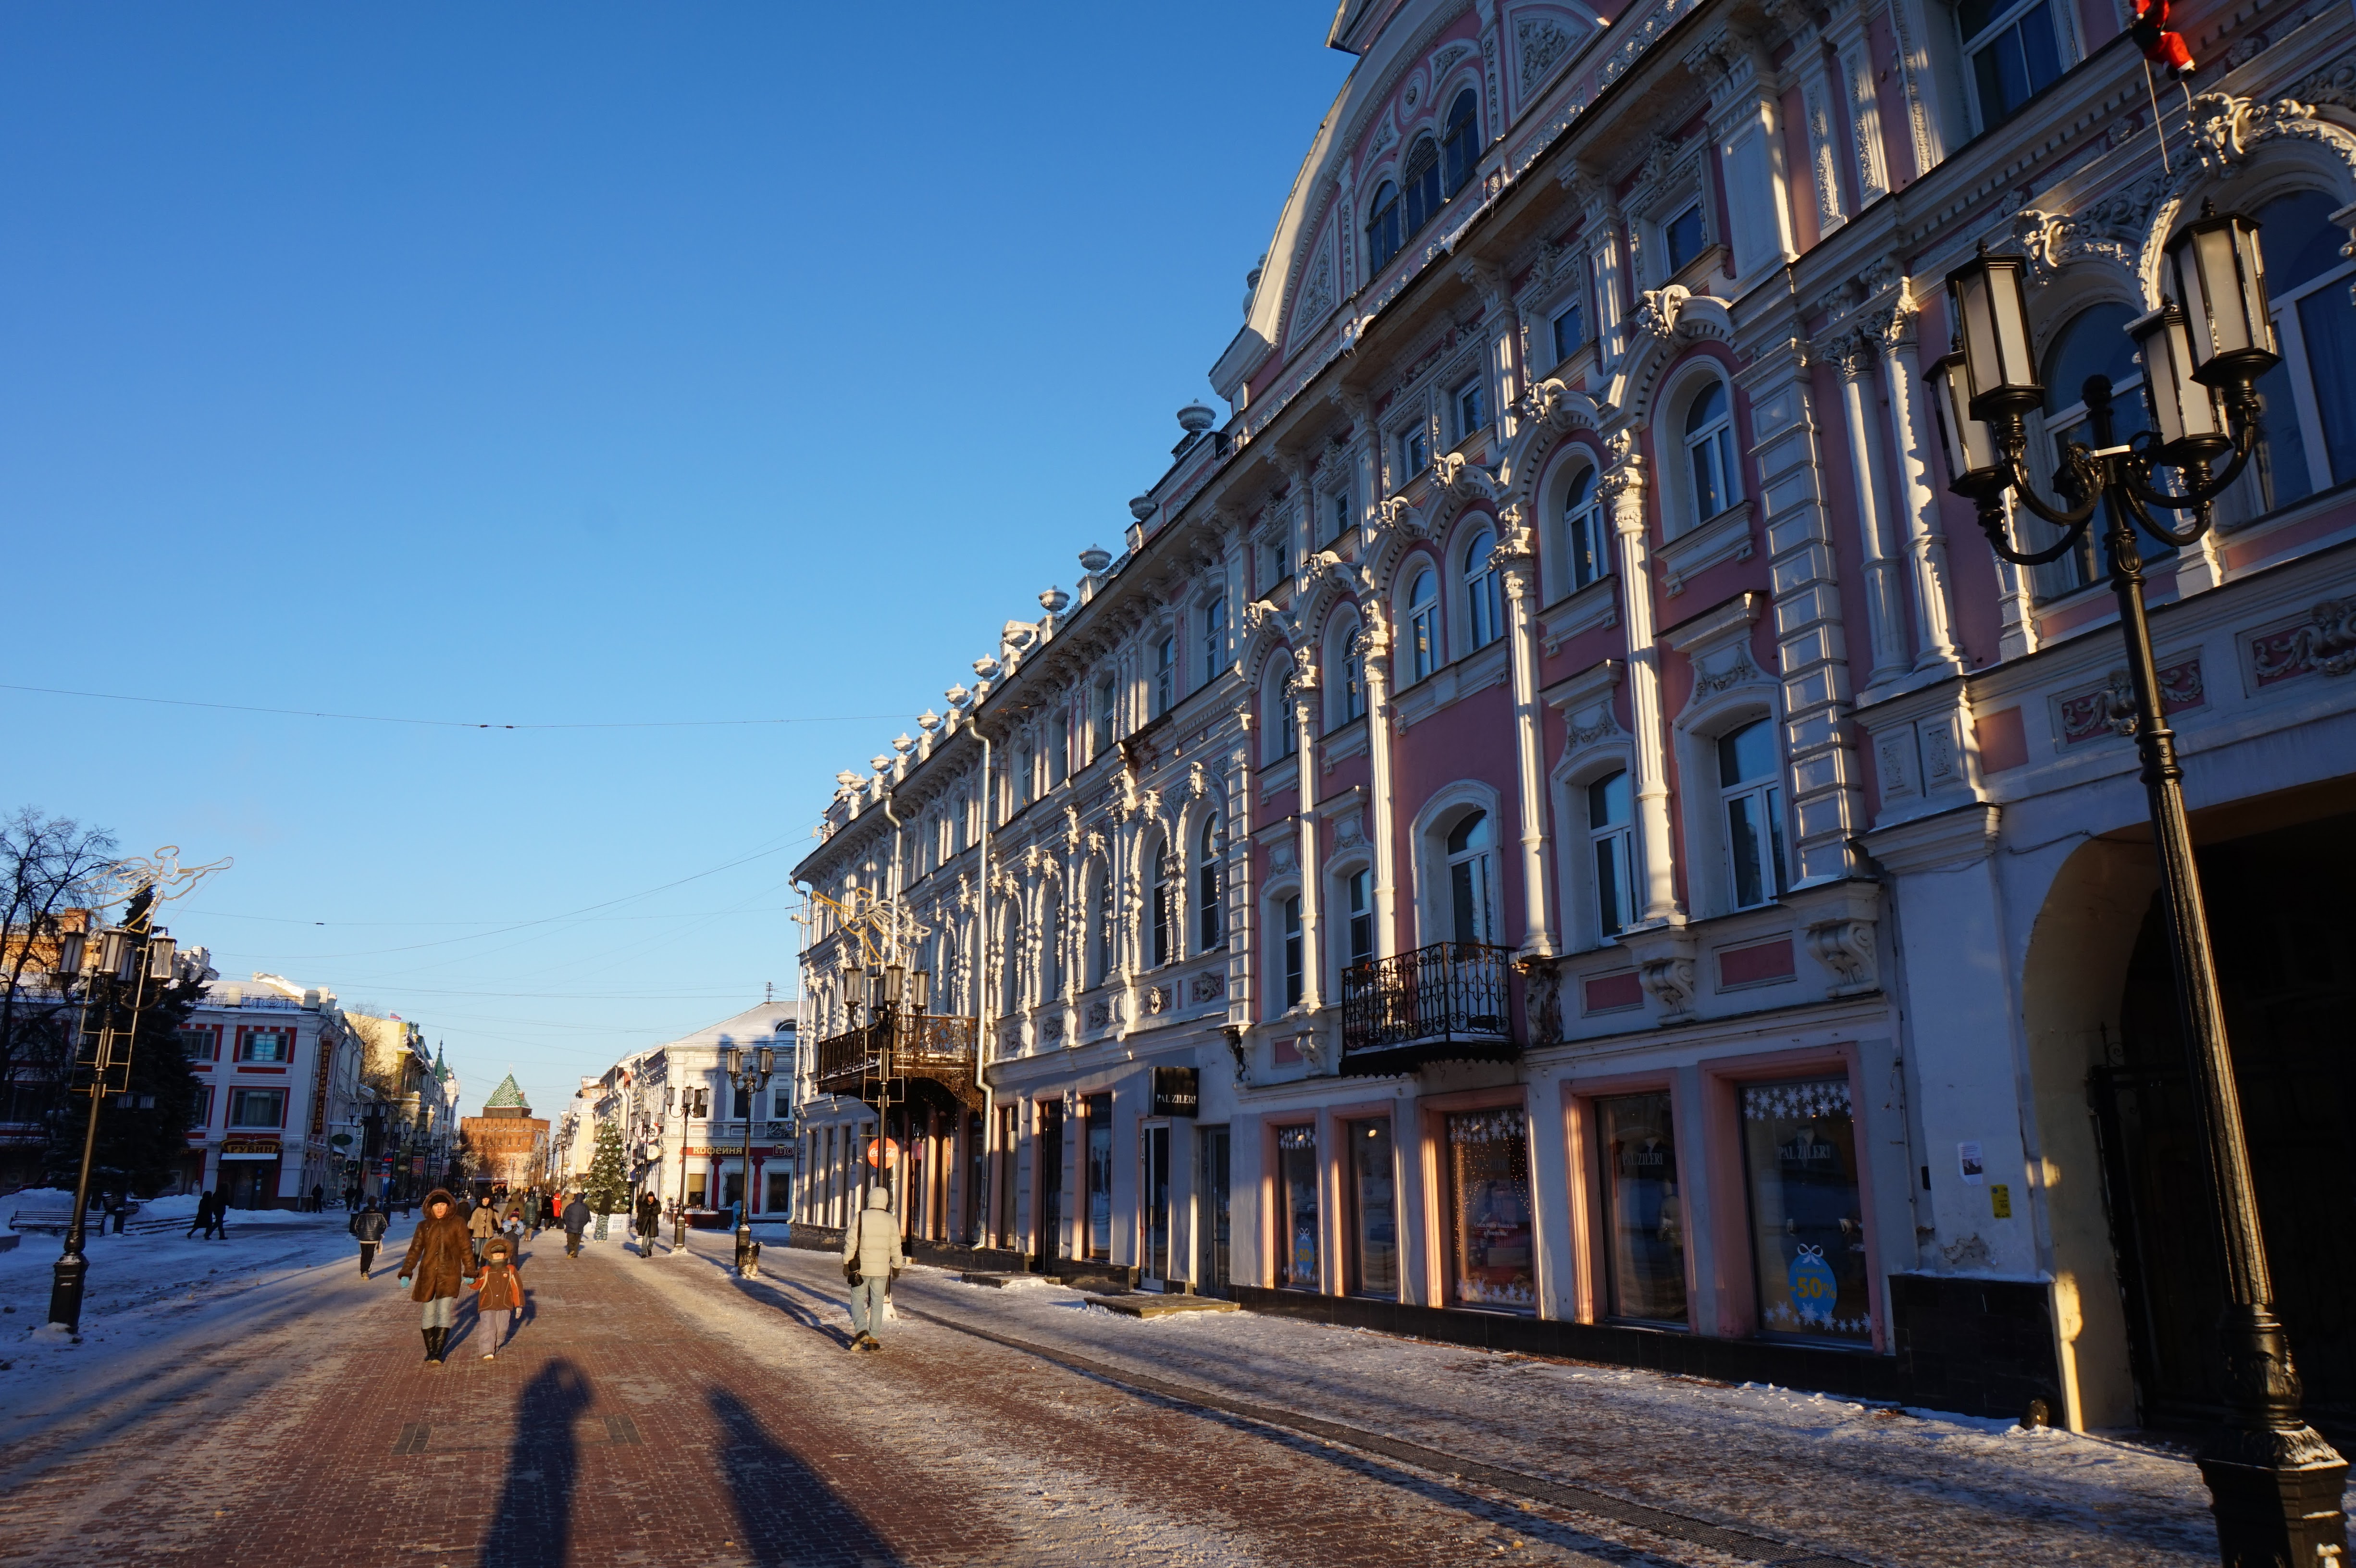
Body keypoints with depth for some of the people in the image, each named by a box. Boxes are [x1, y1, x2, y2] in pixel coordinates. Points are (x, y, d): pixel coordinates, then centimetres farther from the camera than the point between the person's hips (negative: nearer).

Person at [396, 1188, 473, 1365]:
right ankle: (430, 1351, 19)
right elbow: (415, 1250, 6)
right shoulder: (424, 1226, 7)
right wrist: (406, 1273, -5)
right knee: (429, 1315, 8)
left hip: (449, 1276, -3)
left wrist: (469, 1272, 3)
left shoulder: (457, 1224, 0)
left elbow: (466, 1249, 3)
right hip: (428, 1276, 3)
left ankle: (437, 1354, -9)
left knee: (444, 1314, -10)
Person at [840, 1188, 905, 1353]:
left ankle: (862, 1330, -11)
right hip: (882, 1269, 1)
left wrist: (847, 1263, 4)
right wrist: (897, 1266, 13)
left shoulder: (860, 1217, -6)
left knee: (858, 1299, 10)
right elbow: (895, 1248, 2)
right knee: (877, 1302, 10)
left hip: (861, 1267, -1)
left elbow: (851, 1242, -6)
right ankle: (873, 1338, 9)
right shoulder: (892, 1221, -2)